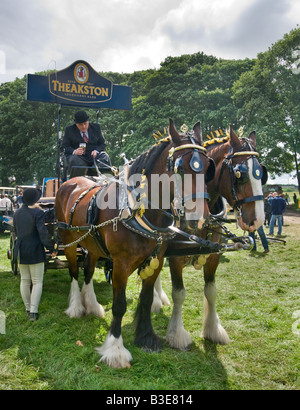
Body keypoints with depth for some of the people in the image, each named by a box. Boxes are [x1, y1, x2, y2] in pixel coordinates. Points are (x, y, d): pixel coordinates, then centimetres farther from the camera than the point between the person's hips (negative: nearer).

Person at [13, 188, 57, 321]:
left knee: (24, 280, 16)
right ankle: (33, 312, -2)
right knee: (37, 282, 2)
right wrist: (52, 248, -13)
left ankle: (28, 308, 29)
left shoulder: (17, 213, 6)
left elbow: (16, 231, 15)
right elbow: (43, 233, -21)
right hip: (35, 251, -6)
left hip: (20, 250, 6)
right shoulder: (38, 213, -15)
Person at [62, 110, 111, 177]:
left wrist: (96, 151, -12)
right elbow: (64, 147, 5)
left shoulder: (96, 127, 14)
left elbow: (103, 144, 12)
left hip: (94, 155, 1)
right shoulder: (69, 130, 10)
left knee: (104, 157, -30)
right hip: (78, 156, -1)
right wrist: (74, 151, -18)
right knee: (74, 160, -36)